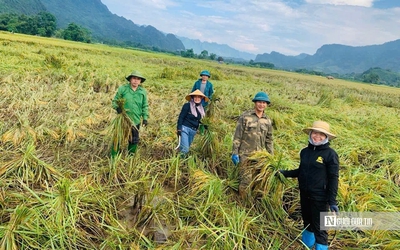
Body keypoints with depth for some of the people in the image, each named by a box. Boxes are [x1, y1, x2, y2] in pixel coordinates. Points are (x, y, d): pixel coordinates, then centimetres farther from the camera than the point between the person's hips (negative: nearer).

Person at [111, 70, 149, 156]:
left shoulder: (143, 92, 3)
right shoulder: (122, 88, -5)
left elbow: (145, 106, 10)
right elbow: (115, 100, 3)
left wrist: (145, 118, 3)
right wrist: (117, 107, -17)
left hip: (136, 121, 2)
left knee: (134, 140, 14)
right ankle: (113, 157, 22)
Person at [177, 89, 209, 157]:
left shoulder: (201, 108, 11)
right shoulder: (187, 106, -7)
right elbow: (181, 117, -8)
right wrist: (179, 129, -14)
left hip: (193, 131, 6)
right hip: (185, 128, -6)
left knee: (186, 148, 10)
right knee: (185, 149, -17)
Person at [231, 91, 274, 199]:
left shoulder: (268, 121, 11)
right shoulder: (245, 116, -4)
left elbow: (269, 140, 16)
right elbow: (237, 136, -5)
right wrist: (235, 153, -9)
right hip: (246, 155, -4)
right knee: (245, 180, -5)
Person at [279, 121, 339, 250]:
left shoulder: (330, 154, -11)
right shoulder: (305, 151, 4)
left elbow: (333, 178, -12)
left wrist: (332, 201, -15)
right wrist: (285, 173, 7)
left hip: (319, 197, -6)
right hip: (304, 195, 6)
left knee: (319, 228, 2)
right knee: (307, 223, 22)